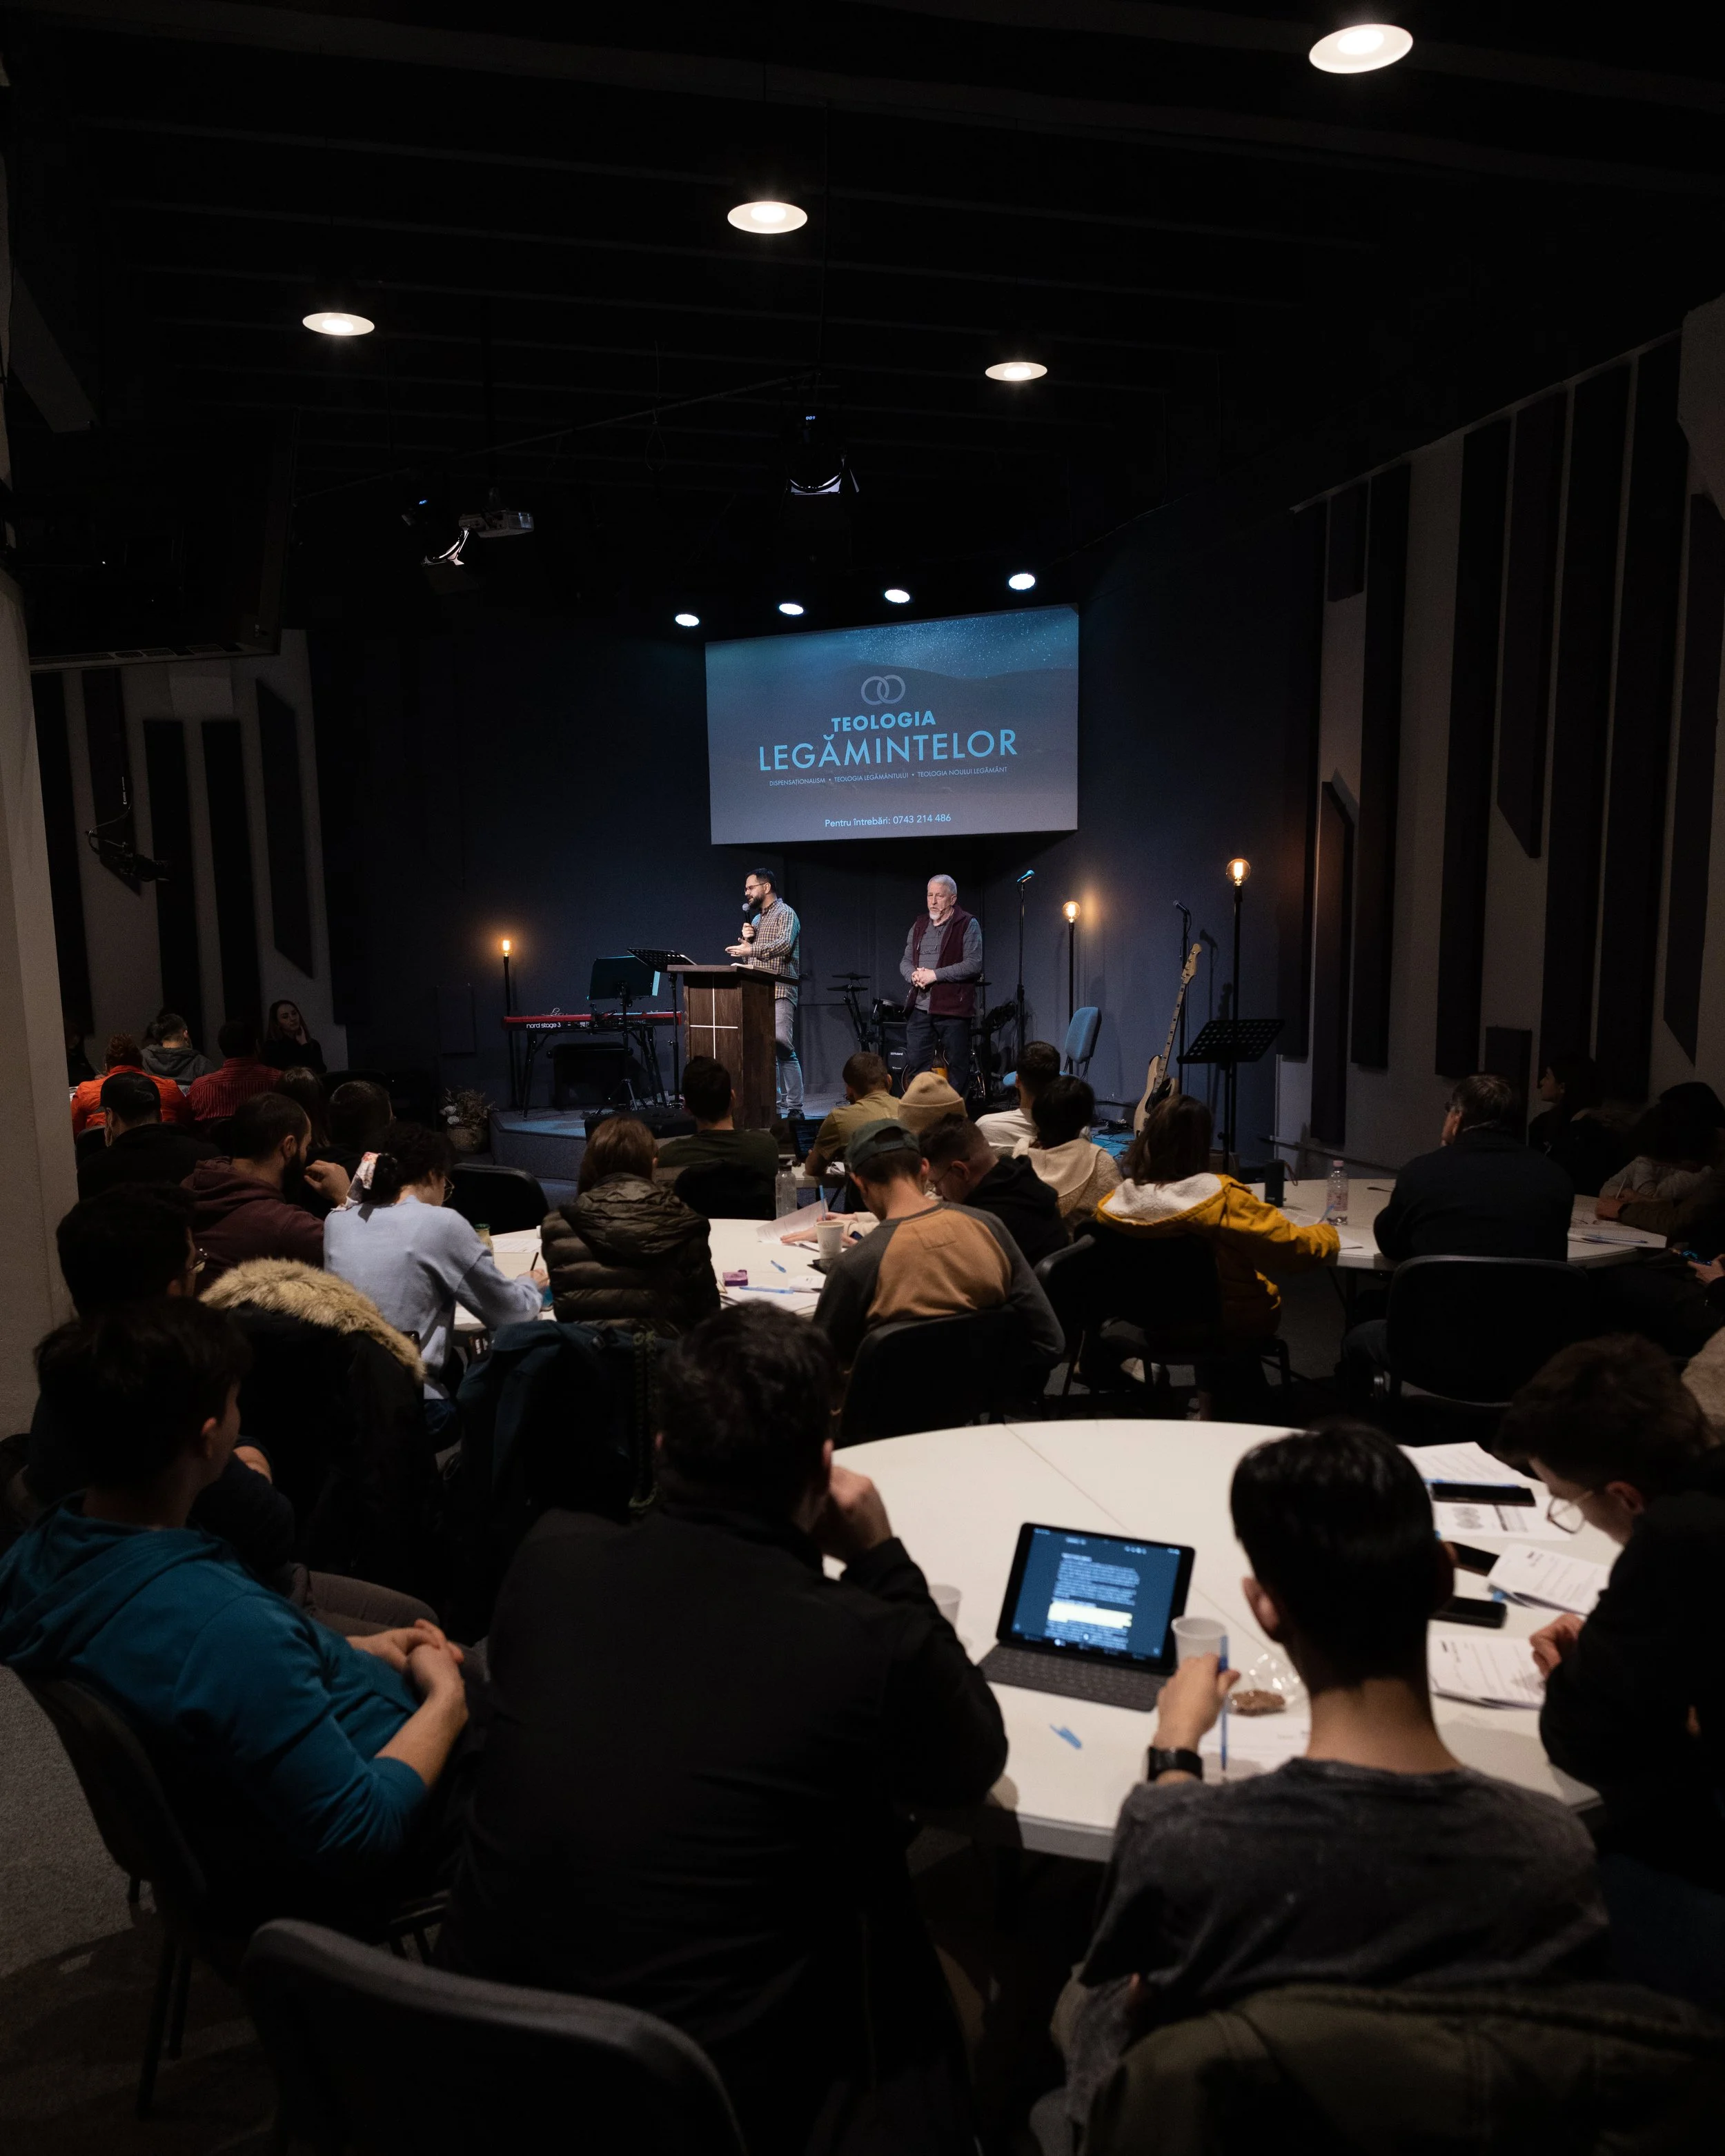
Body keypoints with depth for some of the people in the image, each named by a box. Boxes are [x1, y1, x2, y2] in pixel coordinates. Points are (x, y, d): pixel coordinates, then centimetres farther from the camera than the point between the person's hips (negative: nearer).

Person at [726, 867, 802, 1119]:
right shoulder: (756, 919, 22)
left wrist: (751, 950, -26)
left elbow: (785, 944, -21)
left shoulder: (785, 914, -2)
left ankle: (794, 1107, -14)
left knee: (782, 1047, -16)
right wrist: (745, 940, 5)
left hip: (779, 992, -8)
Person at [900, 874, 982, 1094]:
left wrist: (935, 974, -16)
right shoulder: (919, 925, 16)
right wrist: (913, 975, -5)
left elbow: (974, 964, -12)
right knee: (915, 1066, 5)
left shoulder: (968, 925, -3)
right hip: (919, 1008, 5)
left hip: (952, 1008, -5)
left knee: (957, 1068, 0)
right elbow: (905, 960, 19)